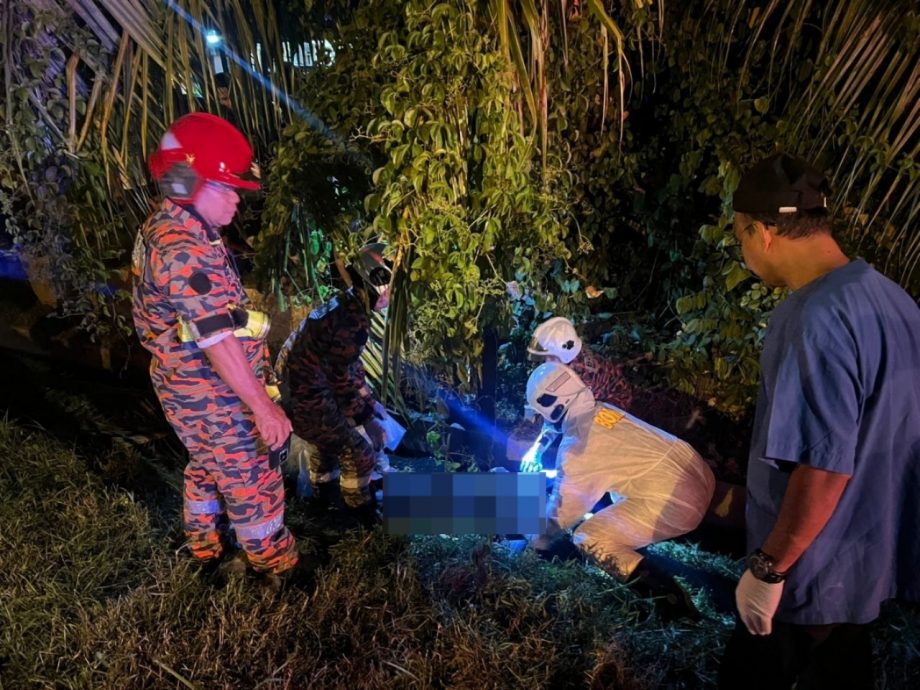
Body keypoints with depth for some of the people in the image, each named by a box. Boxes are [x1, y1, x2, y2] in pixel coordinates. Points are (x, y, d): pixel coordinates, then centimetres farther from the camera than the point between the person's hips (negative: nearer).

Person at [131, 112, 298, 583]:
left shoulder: (165, 228, 6)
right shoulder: (184, 250, -28)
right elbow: (217, 340, -31)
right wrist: (264, 407, -28)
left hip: (187, 384, 10)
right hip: (211, 394, -10)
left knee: (207, 468, 26)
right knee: (252, 481, 6)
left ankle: (207, 548, 45)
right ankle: (278, 567, 23)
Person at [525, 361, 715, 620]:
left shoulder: (576, 444, -12)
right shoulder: (603, 410, 12)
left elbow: (565, 508, 1)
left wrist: (542, 537, 18)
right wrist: (558, 485, 40)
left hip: (676, 502, -10)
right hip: (701, 475, 10)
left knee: (589, 538, -4)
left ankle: (672, 600, -12)